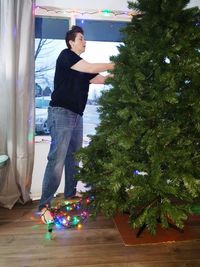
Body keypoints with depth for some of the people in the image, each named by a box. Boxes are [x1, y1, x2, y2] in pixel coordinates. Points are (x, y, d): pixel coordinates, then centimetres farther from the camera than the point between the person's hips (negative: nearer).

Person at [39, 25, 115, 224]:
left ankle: (70, 194, 25)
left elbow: (102, 79, 17)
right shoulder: (65, 55, -3)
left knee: (74, 157, 12)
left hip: (76, 115, 9)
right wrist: (115, 65, -7)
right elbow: (91, 68, -12)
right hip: (61, 113, -9)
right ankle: (44, 205, -7)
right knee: (57, 160, -13)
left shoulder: (82, 67, 21)